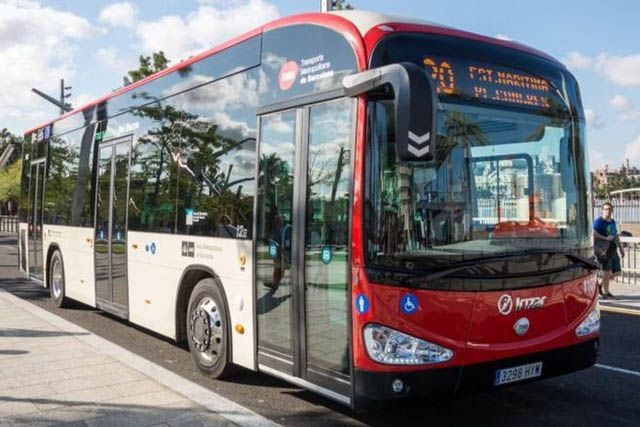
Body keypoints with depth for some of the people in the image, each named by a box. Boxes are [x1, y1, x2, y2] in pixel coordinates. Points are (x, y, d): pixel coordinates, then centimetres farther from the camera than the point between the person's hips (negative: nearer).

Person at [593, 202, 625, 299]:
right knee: (607, 270, -9)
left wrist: (620, 247, 24)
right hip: (603, 248, -8)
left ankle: (602, 286, 28)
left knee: (616, 270, 12)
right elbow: (593, 233, -22)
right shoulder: (599, 221, -9)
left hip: (612, 248, 8)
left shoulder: (613, 221, 17)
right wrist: (605, 238, -25)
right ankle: (605, 293, 0)